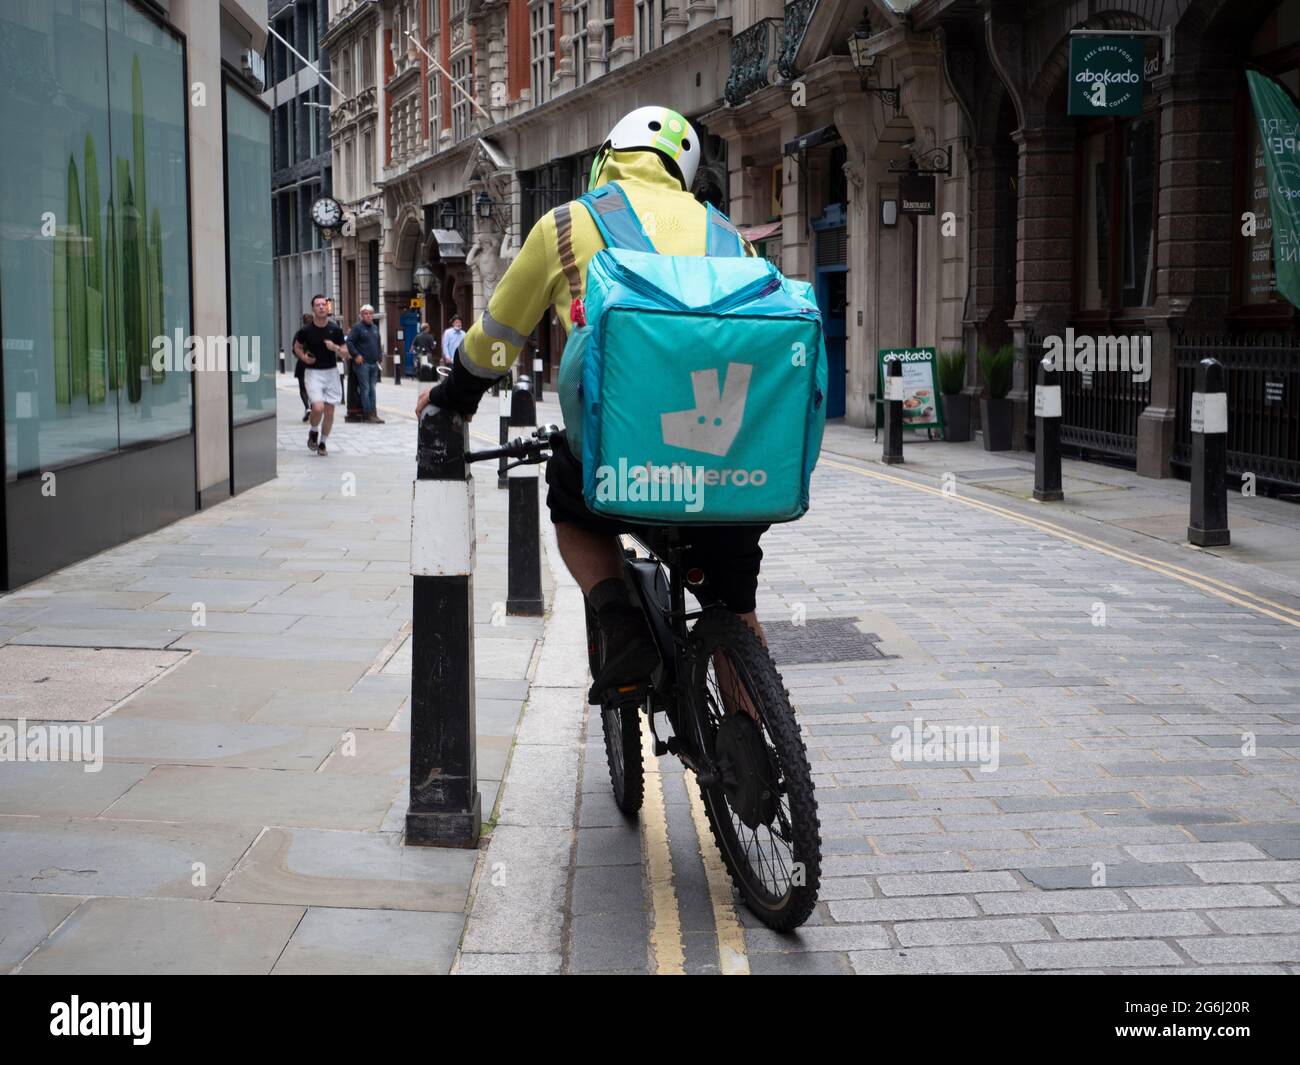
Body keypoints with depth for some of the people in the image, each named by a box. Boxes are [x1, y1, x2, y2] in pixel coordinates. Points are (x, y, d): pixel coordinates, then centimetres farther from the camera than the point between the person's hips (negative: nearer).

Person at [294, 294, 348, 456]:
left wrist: (335, 348, -16)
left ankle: (322, 443, 21)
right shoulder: (306, 330, -5)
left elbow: (345, 354, 4)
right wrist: (303, 357, -6)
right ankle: (313, 432, 12)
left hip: (331, 372, 2)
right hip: (313, 372, -2)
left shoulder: (335, 329, -1)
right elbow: (297, 347, 14)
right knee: (318, 407, -19)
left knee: (329, 411, 4)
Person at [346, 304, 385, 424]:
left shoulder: (375, 328, 17)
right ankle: (368, 414, -6)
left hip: (374, 364, 7)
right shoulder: (357, 327, -6)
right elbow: (349, 342, -12)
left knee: (372, 389, 8)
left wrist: (378, 358, 16)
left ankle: (373, 413, 11)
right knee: (365, 389, -7)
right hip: (362, 363, -7)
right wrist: (356, 355, -17)